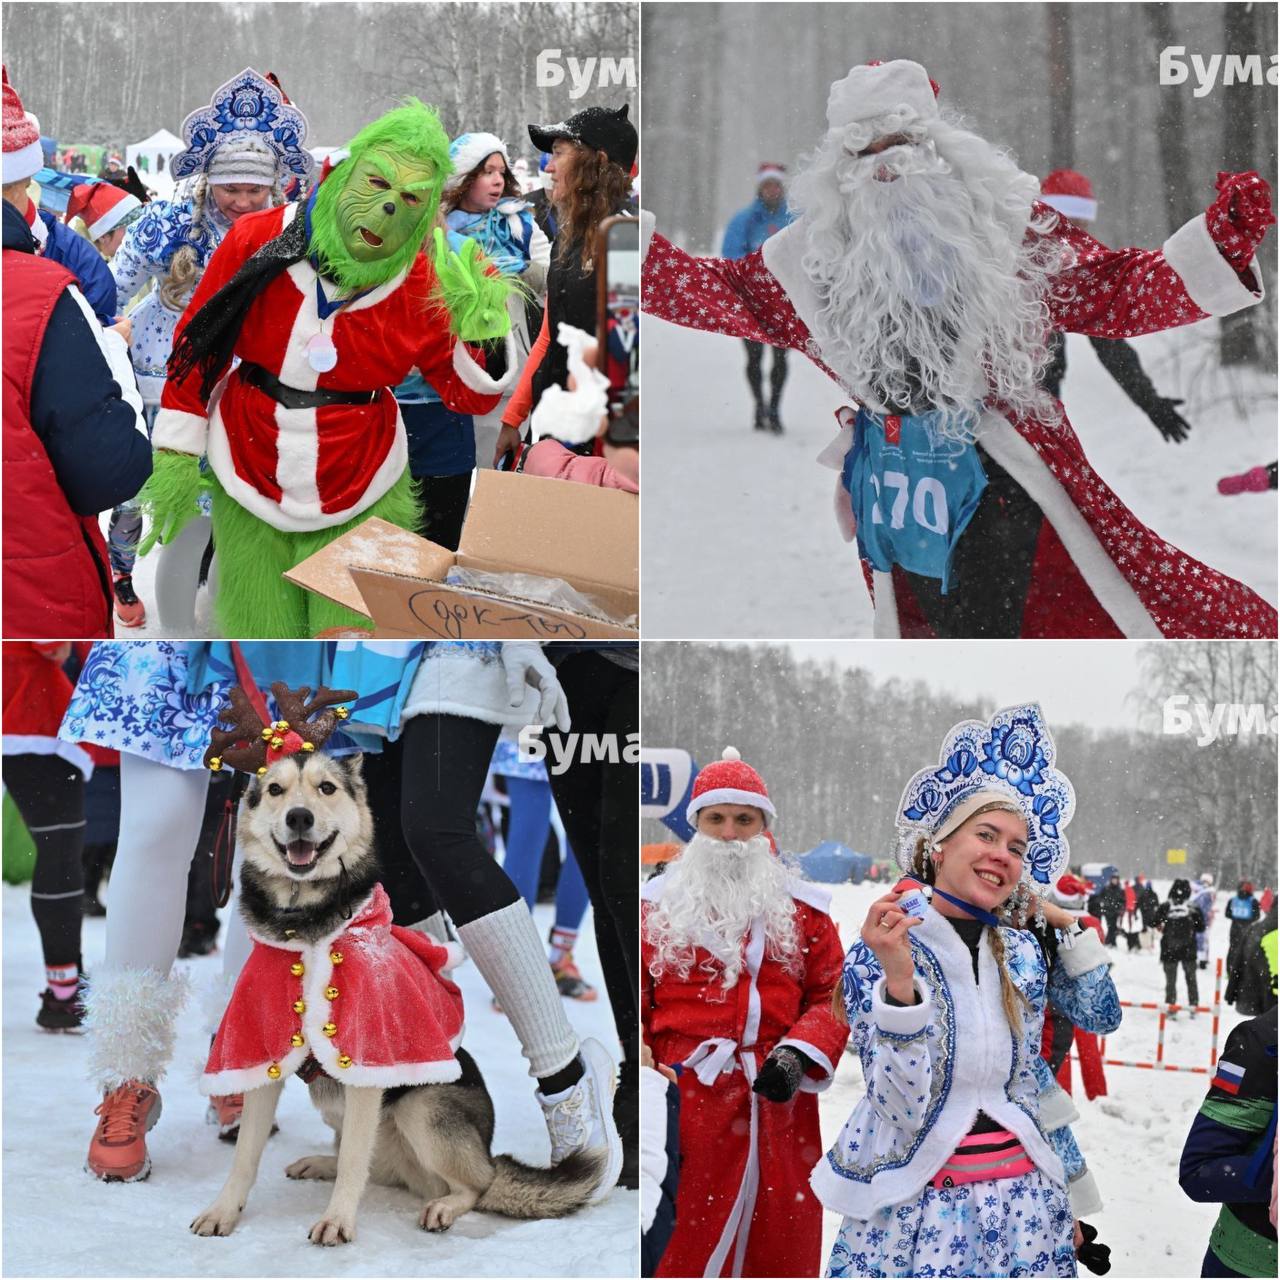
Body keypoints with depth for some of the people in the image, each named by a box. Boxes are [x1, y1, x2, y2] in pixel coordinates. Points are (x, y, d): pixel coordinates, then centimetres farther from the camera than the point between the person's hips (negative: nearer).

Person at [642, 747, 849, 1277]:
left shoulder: (801, 907, 11)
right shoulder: (656, 904, 9)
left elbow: (832, 995, 9)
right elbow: (636, 1001, 9)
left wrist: (798, 1056, -8)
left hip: (779, 1103, 1)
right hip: (685, 1102, -1)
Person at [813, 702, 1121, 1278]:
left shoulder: (1024, 952, 4)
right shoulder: (876, 956, -9)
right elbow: (903, 1110, -19)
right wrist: (900, 983, -31)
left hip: (1025, 1207, 4)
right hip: (916, 1210, -4)